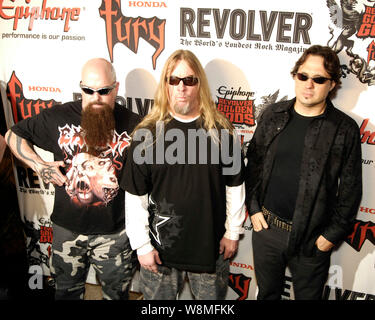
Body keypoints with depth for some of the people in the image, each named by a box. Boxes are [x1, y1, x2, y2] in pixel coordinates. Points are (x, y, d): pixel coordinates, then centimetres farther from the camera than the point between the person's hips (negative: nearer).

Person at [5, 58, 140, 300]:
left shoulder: (133, 124, -9)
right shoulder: (58, 117, -5)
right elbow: (13, 135, 8)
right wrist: (38, 165, -6)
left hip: (115, 230, -1)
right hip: (67, 227, 2)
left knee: (116, 292, 18)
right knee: (67, 290, 24)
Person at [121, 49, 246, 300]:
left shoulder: (221, 129, -5)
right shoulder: (147, 132, -8)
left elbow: (235, 185, 3)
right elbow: (135, 196, -5)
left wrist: (233, 231, 5)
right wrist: (142, 245, -4)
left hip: (211, 245, 1)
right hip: (161, 247, 0)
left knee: (213, 297, 20)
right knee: (159, 297, 19)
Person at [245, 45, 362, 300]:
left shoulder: (345, 129, -9)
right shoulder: (273, 115, -1)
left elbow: (351, 189, -4)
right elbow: (254, 164, 6)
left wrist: (334, 234, -5)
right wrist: (253, 207, 2)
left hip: (312, 239, -2)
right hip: (266, 227, 3)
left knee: (308, 295, 18)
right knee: (267, 293, 22)